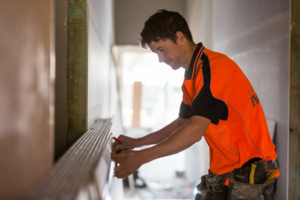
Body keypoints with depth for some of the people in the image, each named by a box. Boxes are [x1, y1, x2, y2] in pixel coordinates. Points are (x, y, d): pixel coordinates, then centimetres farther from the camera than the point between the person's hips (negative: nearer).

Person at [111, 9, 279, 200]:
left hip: (250, 175, -9)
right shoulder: (193, 77, 12)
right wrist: (137, 142, 13)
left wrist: (142, 157, -25)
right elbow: (182, 123, 20)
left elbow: (196, 130, -26)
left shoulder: (215, 67, -19)